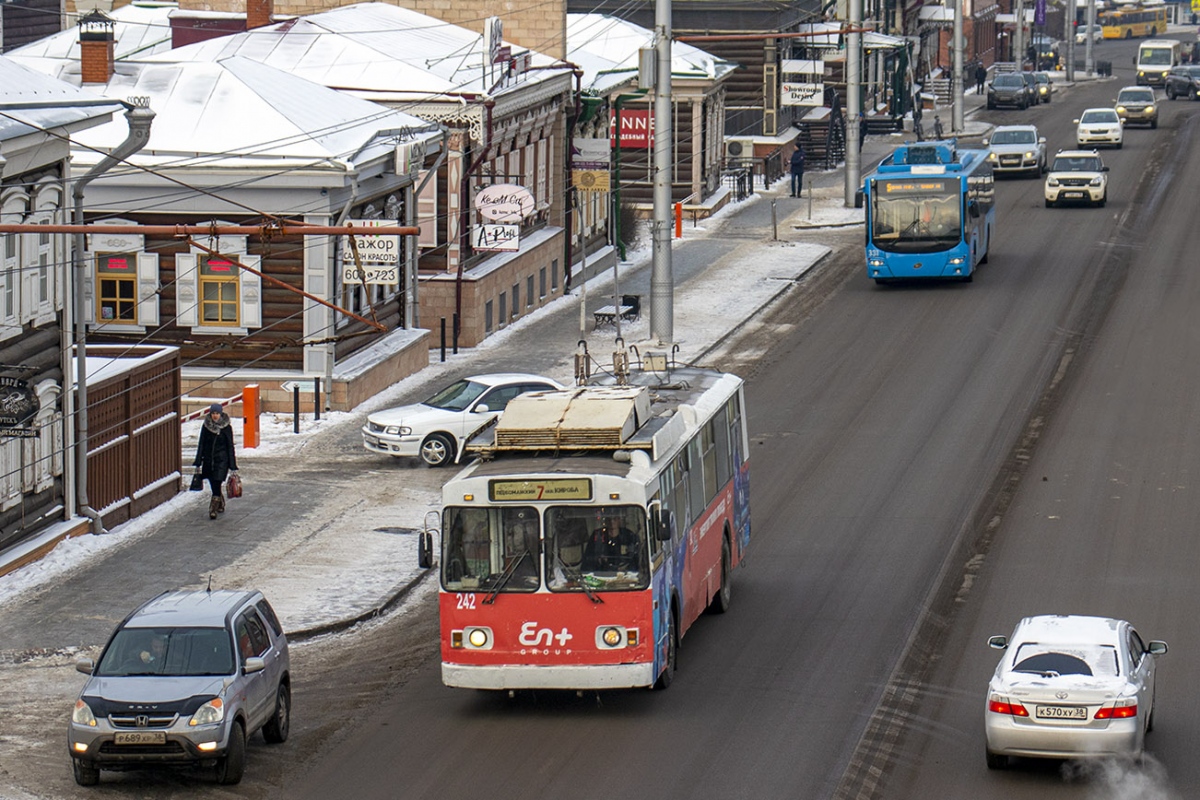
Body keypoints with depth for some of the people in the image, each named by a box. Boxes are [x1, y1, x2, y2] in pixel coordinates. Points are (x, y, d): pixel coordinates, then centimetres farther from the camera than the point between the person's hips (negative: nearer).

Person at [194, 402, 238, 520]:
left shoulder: (226, 427, -3)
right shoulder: (206, 426, 3)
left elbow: (230, 446, -1)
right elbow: (201, 444, 7)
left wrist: (232, 465, -2)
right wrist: (198, 462, 4)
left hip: (221, 460, -3)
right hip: (208, 459, 3)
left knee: (216, 484, -12)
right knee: (214, 485, 11)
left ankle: (213, 509, -9)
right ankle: (221, 504, 34)